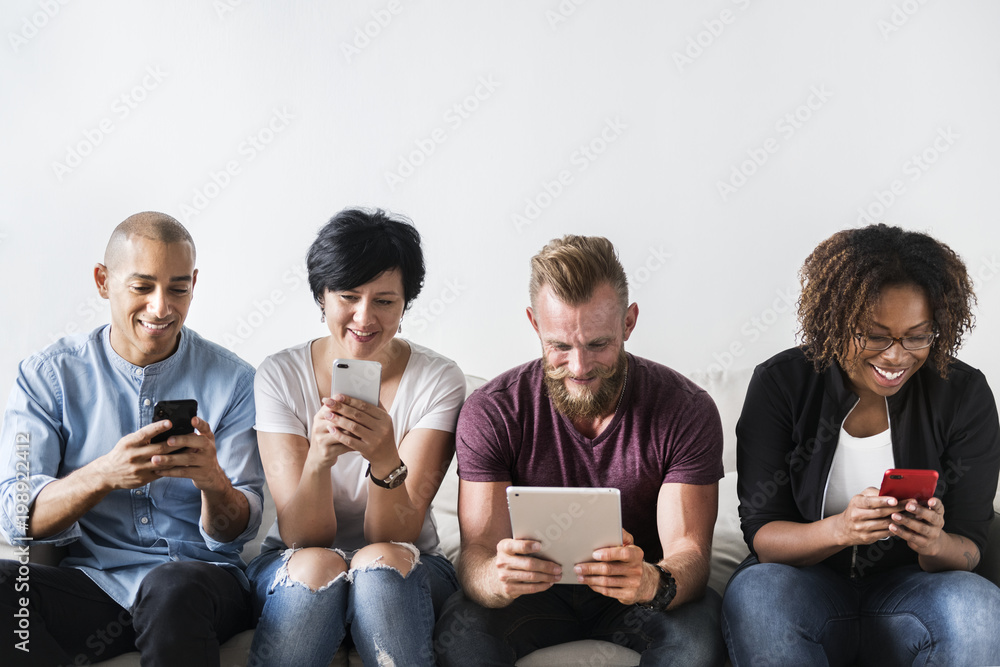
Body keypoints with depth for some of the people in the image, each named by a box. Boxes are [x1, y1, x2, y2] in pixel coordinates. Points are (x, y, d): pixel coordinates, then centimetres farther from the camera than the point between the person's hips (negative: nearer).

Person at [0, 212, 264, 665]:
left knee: (174, 588, -36)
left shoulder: (232, 381, 3)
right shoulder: (47, 375, 4)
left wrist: (214, 481, -23)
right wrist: (103, 475, -25)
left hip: (201, 580, 0)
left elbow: (236, 533, 1)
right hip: (90, 578, 1)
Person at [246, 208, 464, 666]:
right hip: (294, 571, 0)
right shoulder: (280, 376, -7)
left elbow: (394, 537, -15)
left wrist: (385, 460, -35)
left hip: (405, 575, 0)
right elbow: (302, 538, -14)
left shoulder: (438, 381, -9)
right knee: (317, 565, -33)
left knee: (381, 561, -34)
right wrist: (318, 458, -35)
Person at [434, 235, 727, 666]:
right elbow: (477, 551, -17)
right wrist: (494, 579, -44)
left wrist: (654, 583, -45)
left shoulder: (687, 410, -14)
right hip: (535, 591, -1)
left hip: (639, 591, 1)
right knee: (460, 632, -32)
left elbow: (689, 551, -19)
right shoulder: (490, 412, -14)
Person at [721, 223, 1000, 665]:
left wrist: (936, 544, -29)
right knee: (754, 594, -34)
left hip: (908, 587, 1)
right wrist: (838, 530, -32)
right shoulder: (780, 384, -9)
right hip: (806, 584, -1)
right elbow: (761, 535, -11)